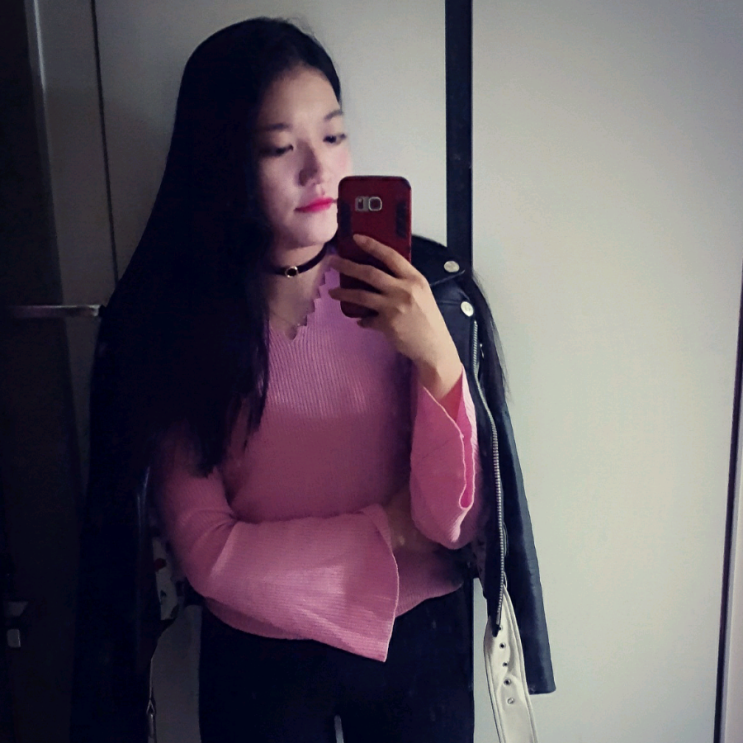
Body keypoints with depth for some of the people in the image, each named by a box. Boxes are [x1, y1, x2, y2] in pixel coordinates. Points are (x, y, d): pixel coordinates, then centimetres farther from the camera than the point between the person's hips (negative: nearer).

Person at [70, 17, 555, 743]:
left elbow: (459, 520, -16)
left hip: (417, 635, 1)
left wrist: (436, 359, -30)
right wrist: (388, 529, -13)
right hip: (255, 654, 0)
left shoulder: (416, 291, -14)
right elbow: (206, 552, -14)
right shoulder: (168, 321, -15)